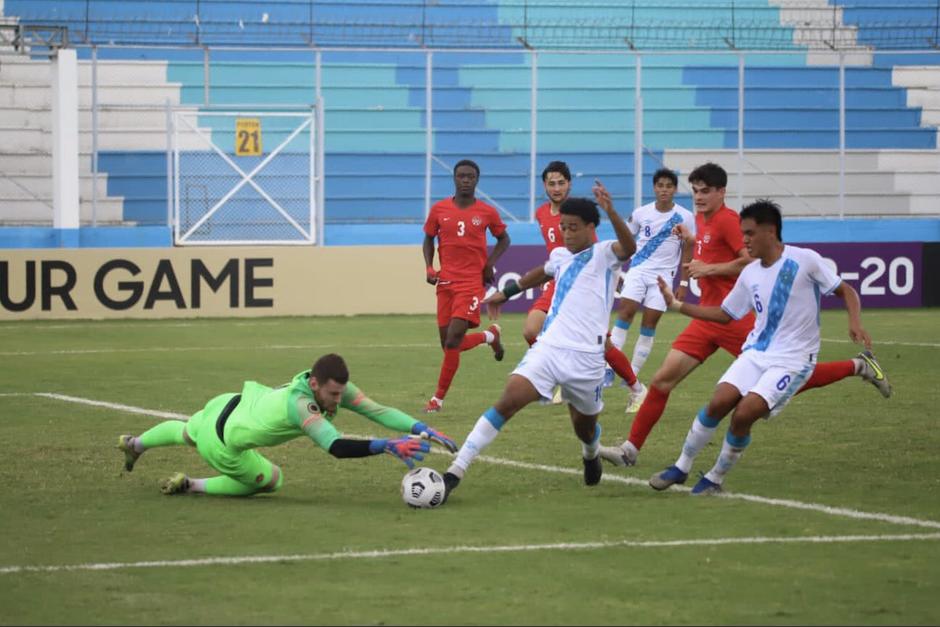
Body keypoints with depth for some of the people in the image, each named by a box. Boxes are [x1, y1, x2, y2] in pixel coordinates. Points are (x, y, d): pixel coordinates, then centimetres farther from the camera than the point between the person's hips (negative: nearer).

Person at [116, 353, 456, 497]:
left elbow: (377, 410, -26)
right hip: (221, 444, -8)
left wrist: (423, 430, -36)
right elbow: (336, 447, -53)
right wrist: (387, 446, -60)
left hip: (230, 403, 8)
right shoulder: (301, 405, -43)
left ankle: (134, 443, 68)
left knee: (186, 433, 38)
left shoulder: (334, 386, -23)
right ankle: (190, 486, 19)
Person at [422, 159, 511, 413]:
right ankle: (490, 335, 36)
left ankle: (439, 398, -2)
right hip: (446, 282, 4)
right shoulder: (439, 209, 3)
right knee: (448, 343, 5)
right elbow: (428, 240, 15)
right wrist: (429, 268, 0)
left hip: (472, 282, -4)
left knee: (453, 341, -14)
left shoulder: (487, 213, -1)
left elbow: (503, 239, 15)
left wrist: (490, 263, -1)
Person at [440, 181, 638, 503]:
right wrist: (508, 292, 45)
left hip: (586, 356, -3)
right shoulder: (560, 256, 15)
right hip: (548, 347, 3)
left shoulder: (604, 254, -3)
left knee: (584, 424, 13)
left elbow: (628, 247, -27)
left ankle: (591, 456, 53)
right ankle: (454, 473, -23)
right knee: (507, 402, -16)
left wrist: (610, 211, -42)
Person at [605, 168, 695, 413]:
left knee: (650, 324, -3)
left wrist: (683, 283, 0)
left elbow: (687, 252, 3)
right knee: (625, 312, -17)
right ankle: (609, 368, -16)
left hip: (663, 275, -1)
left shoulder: (685, 217, -2)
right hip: (638, 270, 1)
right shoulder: (641, 214, 1)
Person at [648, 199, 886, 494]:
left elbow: (846, 291, -3)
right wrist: (677, 304, 12)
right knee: (719, 402, -15)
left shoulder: (805, 260, -10)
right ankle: (681, 467, 2)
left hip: (792, 359, -5)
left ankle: (716, 478, 3)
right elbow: (724, 314, 18)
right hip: (755, 352, 5)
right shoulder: (750, 274, 8)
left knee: (744, 414, -19)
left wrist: (855, 322, -22)